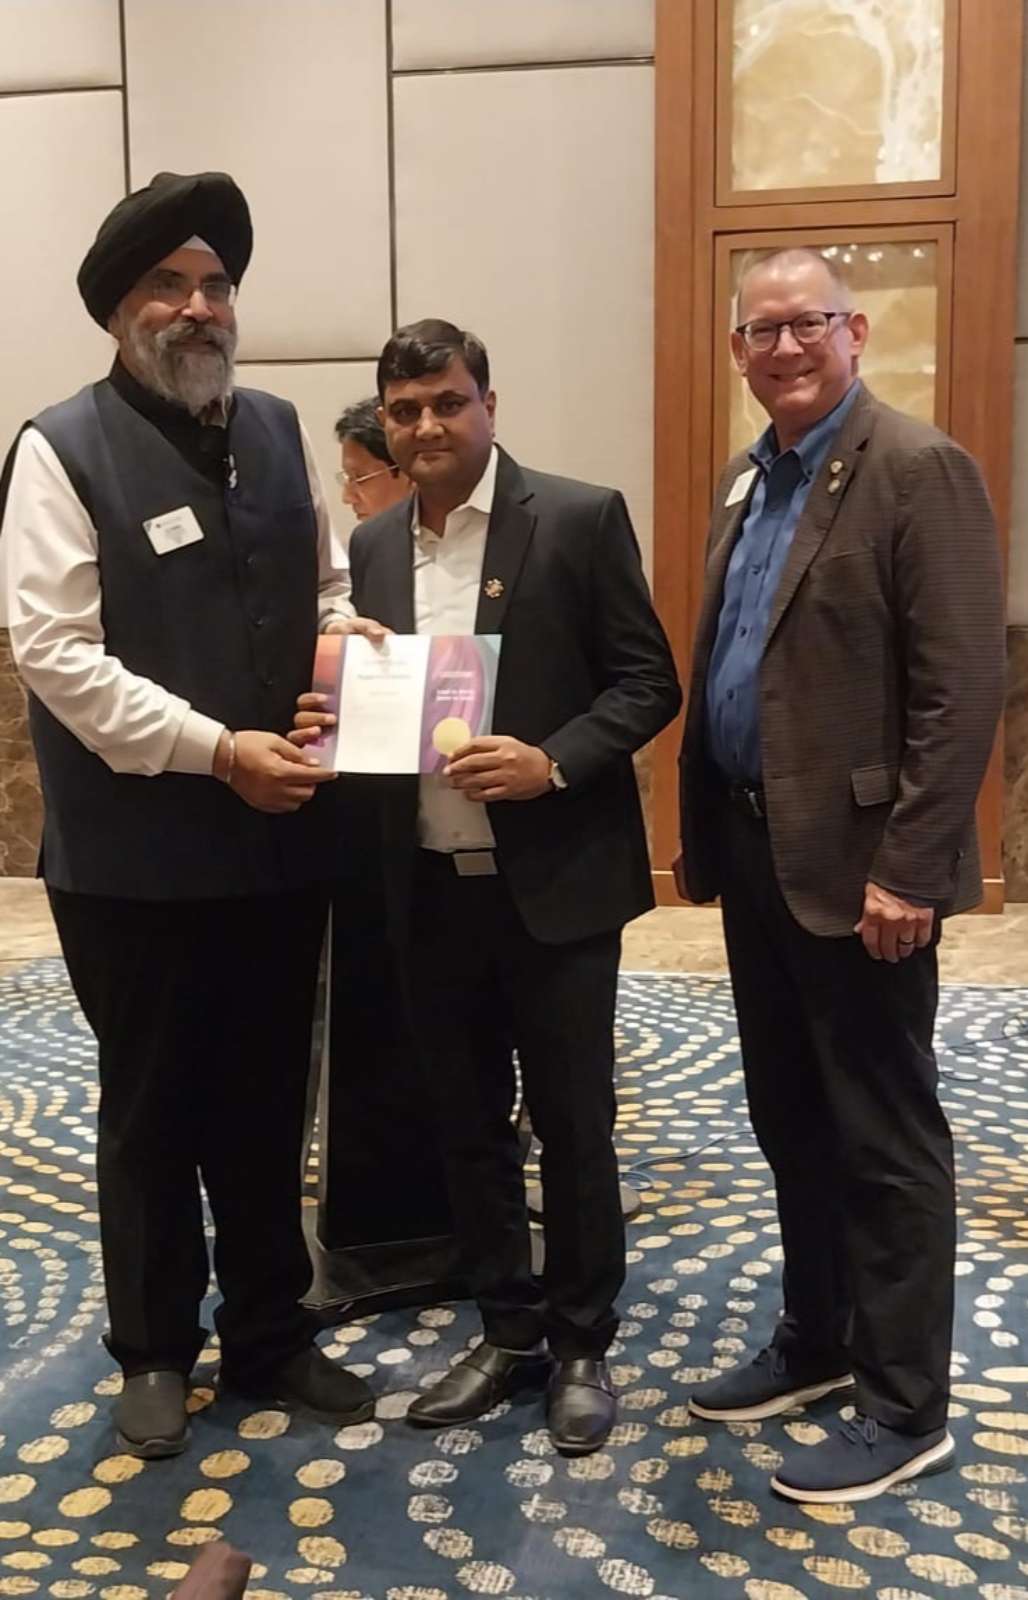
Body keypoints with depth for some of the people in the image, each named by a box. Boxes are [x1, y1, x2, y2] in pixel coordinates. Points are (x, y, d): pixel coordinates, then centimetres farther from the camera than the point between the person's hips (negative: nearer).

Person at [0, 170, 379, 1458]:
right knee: (150, 1114, 13)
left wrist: (344, 651, -5)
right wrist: (215, 750, -22)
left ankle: (269, 1336, 35)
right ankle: (155, 1352, 32)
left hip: (279, 841, 5)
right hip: (137, 854, -5)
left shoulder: (278, 431, 9)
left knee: (267, 1109, 16)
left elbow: (326, 586, 18)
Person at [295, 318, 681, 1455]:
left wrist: (551, 762, -21)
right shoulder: (373, 546, 9)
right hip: (432, 887, 5)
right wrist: (333, 724, -6)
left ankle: (581, 1342, 28)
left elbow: (648, 680, -7)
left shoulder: (580, 518, -6)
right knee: (467, 1124, 15)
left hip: (555, 879, -4)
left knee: (572, 1123, 8)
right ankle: (508, 1331, 33)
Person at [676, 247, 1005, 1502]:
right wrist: (699, 831, 13)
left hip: (855, 859, -8)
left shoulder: (919, 469, -11)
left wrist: (908, 865, -20)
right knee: (788, 1115, 18)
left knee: (883, 1135, 3)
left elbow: (963, 687, -17)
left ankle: (905, 1406, 18)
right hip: (755, 848, 8)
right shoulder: (745, 481, 14)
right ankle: (815, 1340, 35)